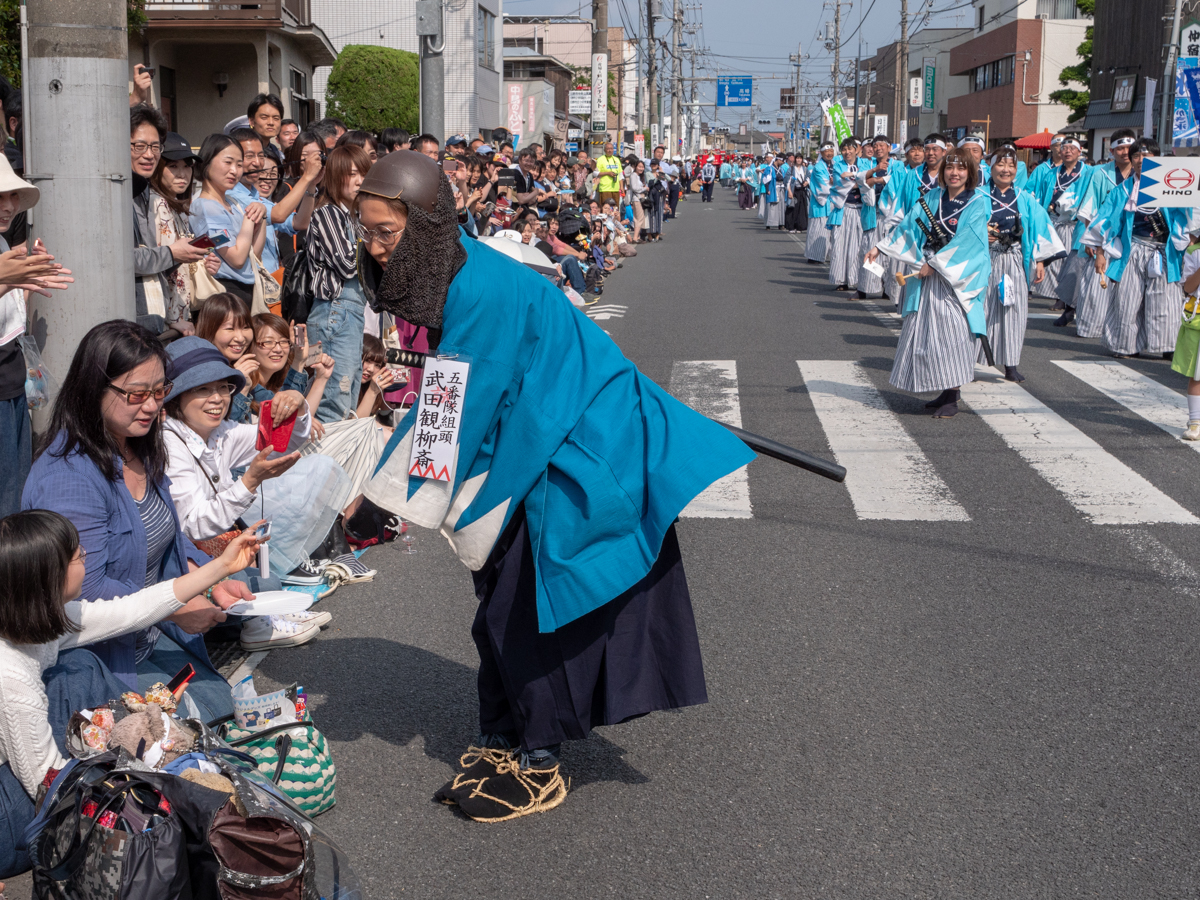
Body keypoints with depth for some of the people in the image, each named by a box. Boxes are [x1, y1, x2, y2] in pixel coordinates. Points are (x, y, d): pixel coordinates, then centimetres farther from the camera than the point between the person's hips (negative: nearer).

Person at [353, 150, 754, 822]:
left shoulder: (481, 291, -28)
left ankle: (538, 764, 13)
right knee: (502, 608, 13)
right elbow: (441, 405, 9)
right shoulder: (448, 275, 0)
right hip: (539, 453, 9)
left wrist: (391, 504, -17)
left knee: (529, 613, -1)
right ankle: (503, 741, 25)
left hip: (577, 459, -9)